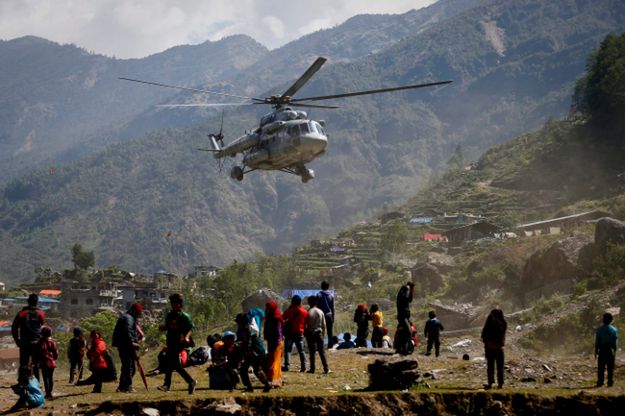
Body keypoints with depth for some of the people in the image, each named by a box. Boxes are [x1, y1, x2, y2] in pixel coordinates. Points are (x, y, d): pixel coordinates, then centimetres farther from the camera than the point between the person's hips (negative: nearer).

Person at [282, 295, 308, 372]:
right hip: (300, 333, 2)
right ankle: (303, 366, 3)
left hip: (289, 333, -2)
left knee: (287, 350, 2)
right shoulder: (304, 312, 0)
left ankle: (286, 365, -9)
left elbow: (283, 321, 2)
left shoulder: (288, 311, -6)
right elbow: (306, 323, 6)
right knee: (301, 350, 9)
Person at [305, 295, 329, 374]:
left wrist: (305, 334, 6)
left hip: (310, 333, -2)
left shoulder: (308, 312, -10)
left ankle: (312, 369, 5)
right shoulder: (320, 312, 0)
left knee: (312, 352, 4)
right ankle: (326, 368, 0)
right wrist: (323, 333, 15)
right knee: (322, 351, 4)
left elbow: (305, 325, -7)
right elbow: (324, 324, 5)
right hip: (319, 333, 2)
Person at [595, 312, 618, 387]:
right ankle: (610, 382, 5)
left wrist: (596, 350, 4)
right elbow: (616, 341, -1)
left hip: (602, 349, -1)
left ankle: (600, 382, 2)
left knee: (601, 367, 4)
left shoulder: (600, 329, -6)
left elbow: (597, 341, -3)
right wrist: (615, 350, 8)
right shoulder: (614, 329, -3)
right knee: (610, 367, 6)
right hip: (611, 349, 1)